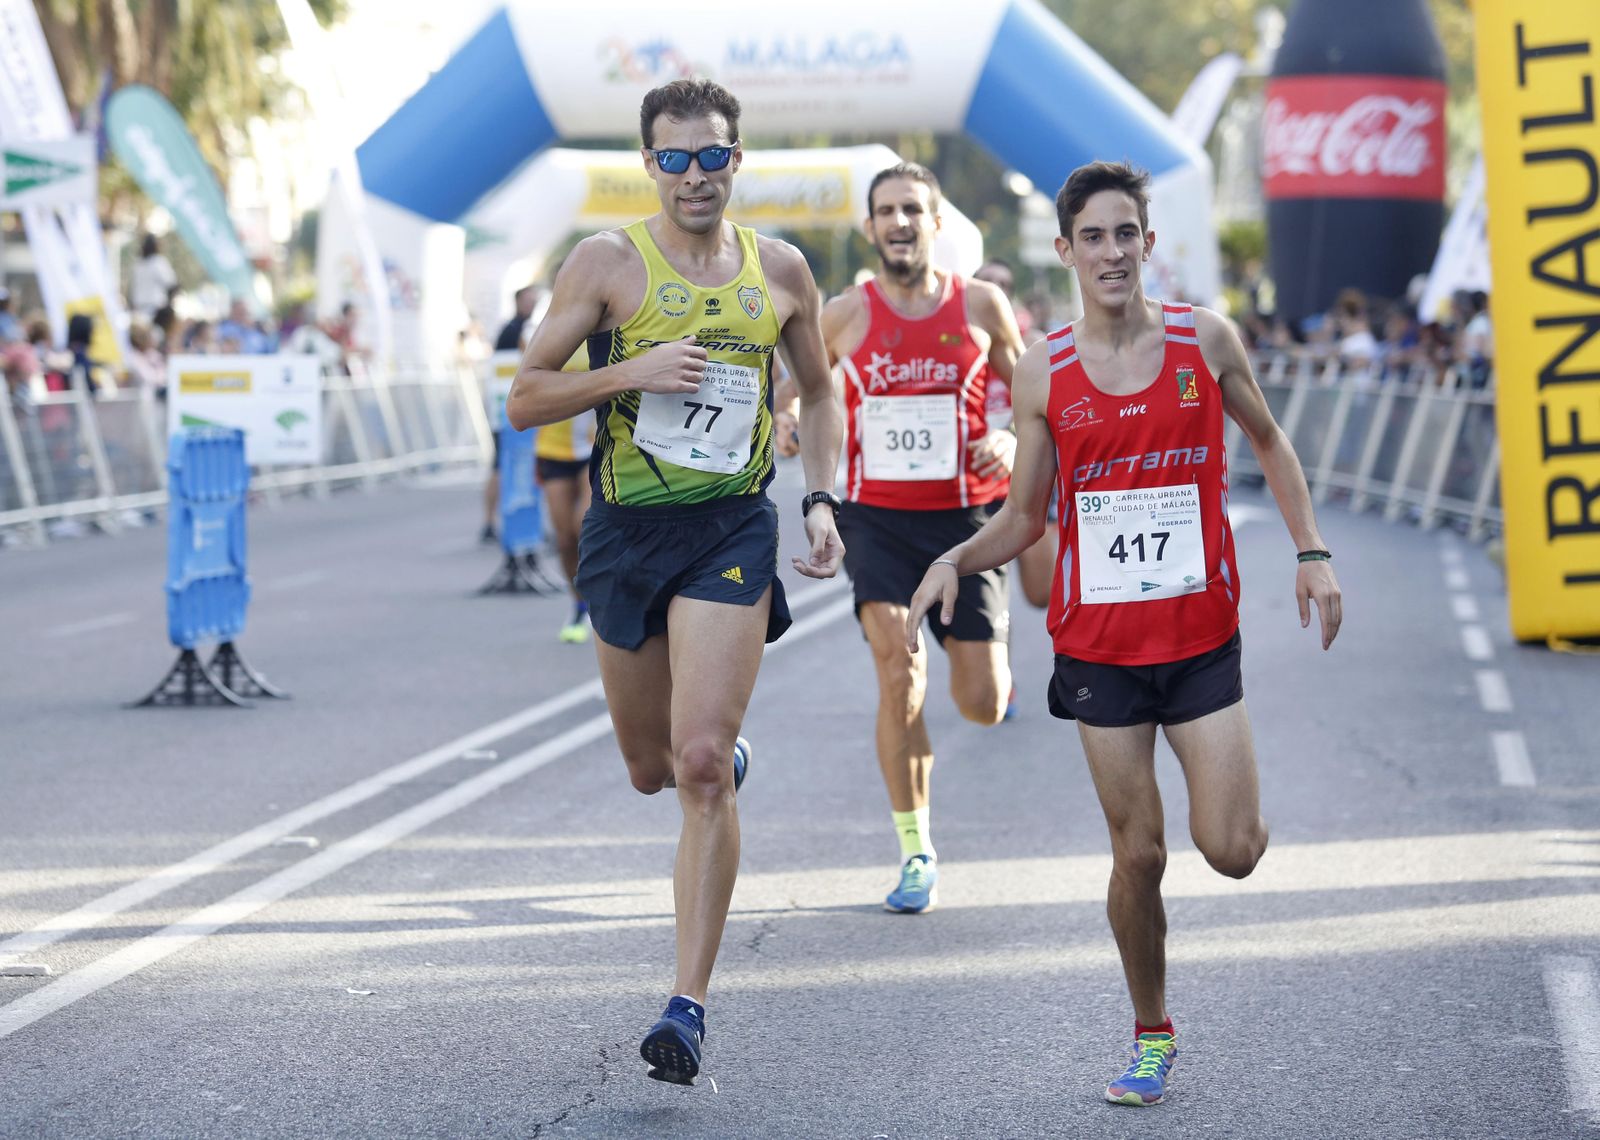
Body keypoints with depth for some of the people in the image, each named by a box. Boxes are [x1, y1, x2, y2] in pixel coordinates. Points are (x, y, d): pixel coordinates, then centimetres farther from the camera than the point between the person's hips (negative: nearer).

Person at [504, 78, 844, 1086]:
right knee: (652, 768, 13)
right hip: (628, 529, 1)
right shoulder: (608, 262, -2)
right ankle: (731, 753, 52)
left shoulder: (781, 271, 5)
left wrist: (823, 500, 6)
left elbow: (820, 390, 20)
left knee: (700, 765, -15)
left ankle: (690, 1005, -12)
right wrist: (631, 371, -17)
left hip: (734, 528, -1)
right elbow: (525, 401, -2)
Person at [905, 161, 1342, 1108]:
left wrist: (1311, 550, 4)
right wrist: (955, 560, -13)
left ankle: (1229, 802, 29)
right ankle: (1153, 1035, 22)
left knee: (1233, 851, -8)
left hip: (1202, 633, 0)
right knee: (1139, 855, 2)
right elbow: (1024, 519, 6)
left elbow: (1269, 439, 14)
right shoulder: (1044, 374, -1)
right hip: (1100, 642, 0)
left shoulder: (1206, 339, -2)